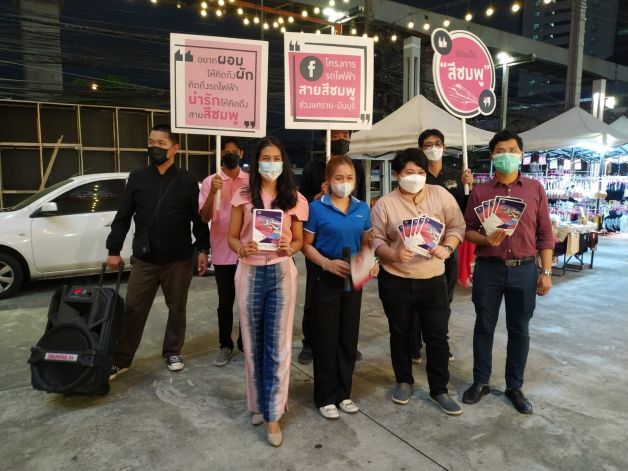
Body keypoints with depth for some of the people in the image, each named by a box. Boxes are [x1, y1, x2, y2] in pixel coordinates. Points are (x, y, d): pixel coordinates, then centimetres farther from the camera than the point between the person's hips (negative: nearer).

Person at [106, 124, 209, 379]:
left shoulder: (187, 181, -1)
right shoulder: (137, 178, 4)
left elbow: (199, 218, 1)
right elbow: (122, 217, 6)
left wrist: (203, 249, -4)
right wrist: (114, 250, 3)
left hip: (178, 259, -1)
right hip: (144, 258, 1)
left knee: (177, 309, 12)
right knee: (133, 310, 6)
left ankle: (173, 352, 30)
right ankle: (121, 359, 19)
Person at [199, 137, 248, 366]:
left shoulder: (251, 181, 3)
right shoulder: (210, 182, -1)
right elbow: (204, 217, -8)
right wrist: (212, 193, -21)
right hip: (222, 252, -1)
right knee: (225, 302, 9)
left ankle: (245, 342, 27)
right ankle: (225, 345, 22)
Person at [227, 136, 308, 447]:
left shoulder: (294, 199, 3)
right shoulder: (243, 197, 2)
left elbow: (299, 240, 7)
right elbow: (232, 237, 4)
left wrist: (289, 247, -15)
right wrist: (241, 249, -18)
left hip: (282, 273, 0)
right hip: (249, 273, 1)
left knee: (278, 345, 2)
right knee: (253, 343, 11)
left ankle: (273, 415, 13)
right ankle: (258, 404, 31)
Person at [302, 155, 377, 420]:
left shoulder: (362, 208, 5)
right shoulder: (317, 208, -8)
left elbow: (366, 243, 12)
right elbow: (306, 245, -7)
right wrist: (328, 263, -22)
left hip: (353, 281, 4)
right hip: (325, 280, -4)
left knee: (349, 338, 12)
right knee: (326, 339, 4)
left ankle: (344, 393, 28)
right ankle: (325, 397, 20)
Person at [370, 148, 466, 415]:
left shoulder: (440, 195, -2)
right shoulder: (384, 204, -5)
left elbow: (457, 226, 4)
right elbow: (375, 239, -5)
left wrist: (447, 248, -14)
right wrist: (393, 254, -23)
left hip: (433, 279, 1)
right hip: (395, 280, 0)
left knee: (438, 336, 7)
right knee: (400, 334, 14)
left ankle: (439, 389, 25)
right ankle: (404, 381, 35)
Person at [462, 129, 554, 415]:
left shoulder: (535, 189, 3)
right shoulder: (480, 192, 1)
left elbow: (544, 234, 4)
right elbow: (467, 230, 3)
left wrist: (546, 272, -1)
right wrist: (485, 239, -18)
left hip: (524, 270, 1)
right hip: (488, 269, 0)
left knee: (519, 330, 10)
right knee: (484, 327, 10)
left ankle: (514, 387, 26)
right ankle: (480, 382, 25)